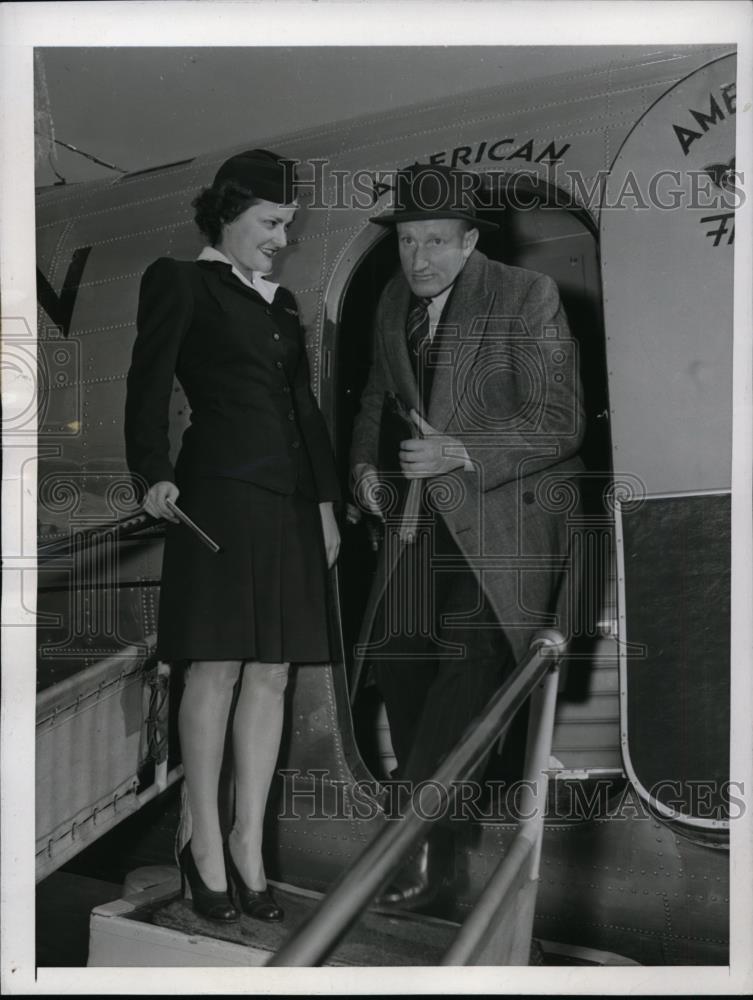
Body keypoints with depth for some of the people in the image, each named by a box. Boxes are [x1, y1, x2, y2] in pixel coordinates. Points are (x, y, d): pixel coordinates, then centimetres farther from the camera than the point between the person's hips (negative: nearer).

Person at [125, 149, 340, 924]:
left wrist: (325, 499, 15)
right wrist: (155, 473, -19)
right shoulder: (181, 283, 3)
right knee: (216, 669, -4)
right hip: (219, 491, -6)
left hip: (289, 500, 7)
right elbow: (149, 386, -6)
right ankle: (205, 845, 8)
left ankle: (248, 842, 14)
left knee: (271, 673, 5)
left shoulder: (280, 302, 22)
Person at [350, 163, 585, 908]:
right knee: (399, 659, 4)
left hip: (502, 517, -6)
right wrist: (365, 463, 6)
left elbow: (559, 423, -14)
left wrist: (460, 451, -24)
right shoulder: (394, 303, 9)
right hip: (421, 516, 6)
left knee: (472, 661, -17)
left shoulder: (527, 298, -9)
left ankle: (420, 840, -4)